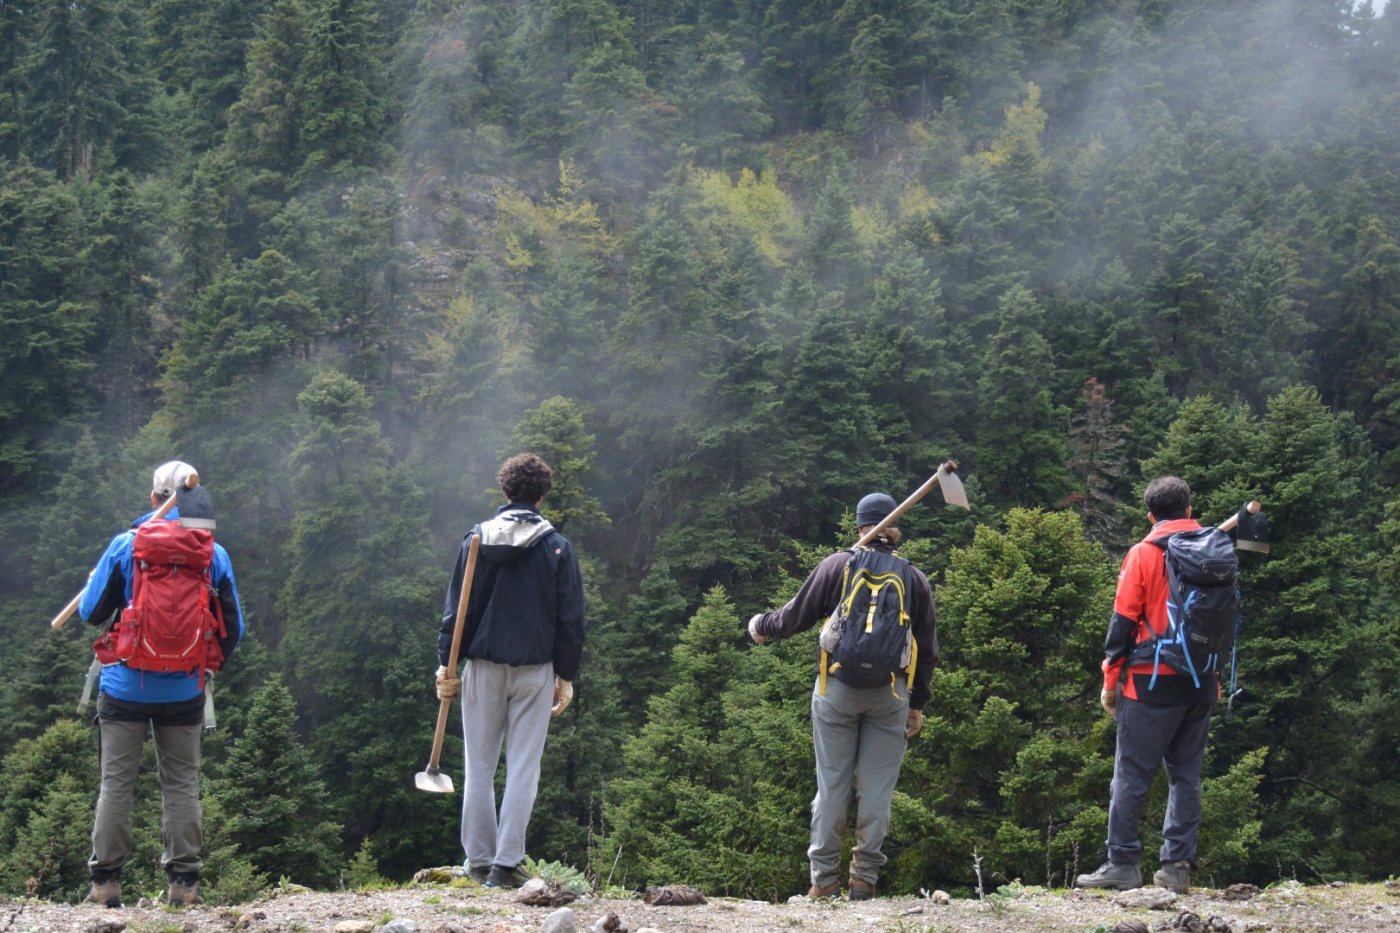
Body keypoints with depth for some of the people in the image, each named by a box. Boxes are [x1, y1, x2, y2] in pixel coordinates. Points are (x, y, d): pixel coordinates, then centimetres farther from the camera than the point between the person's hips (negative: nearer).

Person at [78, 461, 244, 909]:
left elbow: (92, 613, -2)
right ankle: (183, 881, 5)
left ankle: (106, 881, 5)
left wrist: (92, 583, 20)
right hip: (184, 691, 1)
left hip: (125, 687, -1)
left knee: (117, 782, 6)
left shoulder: (125, 545, -7)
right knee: (181, 784, 7)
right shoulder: (214, 554, -2)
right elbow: (233, 629, 2)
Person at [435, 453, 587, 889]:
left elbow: (456, 607, 0)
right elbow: (570, 619, 1)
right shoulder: (557, 547, 0)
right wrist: (566, 676, 8)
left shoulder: (477, 539, 0)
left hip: (484, 666, 1)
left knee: (480, 766, 8)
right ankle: (507, 864, -4)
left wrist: (446, 663, 6)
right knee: (523, 768, 2)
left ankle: (479, 860, 9)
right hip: (535, 669, -1)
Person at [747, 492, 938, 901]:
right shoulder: (914, 577, 7)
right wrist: (917, 705, 19)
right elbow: (927, 650, 11)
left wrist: (761, 626, 23)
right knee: (877, 789, 4)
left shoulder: (838, 565, 0)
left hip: (838, 690, -1)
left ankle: (824, 879, 3)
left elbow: (795, 616, 3)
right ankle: (865, 880, 2)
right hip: (891, 695, 1)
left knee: (832, 785, 3)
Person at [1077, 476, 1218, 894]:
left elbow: (1123, 621, -5)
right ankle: (1178, 865, 5)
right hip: (1202, 684, 5)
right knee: (1186, 776, 9)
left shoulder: (1144, 554, -4)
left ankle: (1123, 864, -3)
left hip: (1152, 682, -5)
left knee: (1132, 776, -1)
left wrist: (1111, 680, 1)